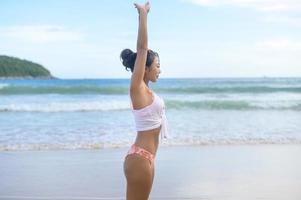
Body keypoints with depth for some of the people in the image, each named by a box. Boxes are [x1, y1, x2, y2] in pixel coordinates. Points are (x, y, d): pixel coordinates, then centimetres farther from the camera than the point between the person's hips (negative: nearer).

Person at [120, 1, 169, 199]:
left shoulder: (145, 89, 9)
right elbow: (142, 48, -18)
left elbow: (143, 49, 14)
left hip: (146, 157, 10)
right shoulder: (137, 88, -13)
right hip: (139, 158, -10)